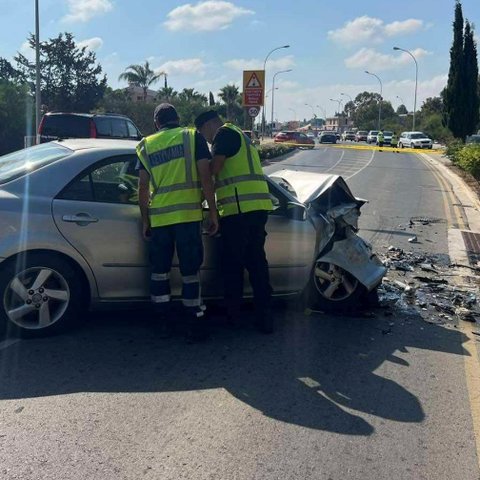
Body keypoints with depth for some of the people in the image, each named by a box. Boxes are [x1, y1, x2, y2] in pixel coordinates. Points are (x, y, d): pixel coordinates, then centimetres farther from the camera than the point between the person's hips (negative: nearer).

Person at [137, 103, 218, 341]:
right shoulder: (193, 137, 5)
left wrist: (145, 220, 13)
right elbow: (205, 177, -4)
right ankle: (195, 324, 7)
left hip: (158, 217, 2)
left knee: (159, 270, 14)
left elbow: (143, 187, 7)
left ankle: (164, 322, 19)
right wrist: (213, 212, 0)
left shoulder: (146, 145, 12)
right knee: (190, 270, 3)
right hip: (188, 214, -2)